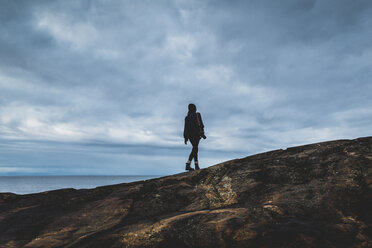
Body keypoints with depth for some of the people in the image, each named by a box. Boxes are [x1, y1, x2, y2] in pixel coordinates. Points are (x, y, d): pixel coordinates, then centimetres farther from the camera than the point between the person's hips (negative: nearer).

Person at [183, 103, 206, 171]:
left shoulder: (187, 117, 12)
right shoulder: (197, 115, -1)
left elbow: (185, 128, 10)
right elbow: (200, 124, -9)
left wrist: (185, 138, 11)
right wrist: (202, 133, -5)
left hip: (189, 135, 6)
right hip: (196, 134, -6)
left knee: (195, 148, 14)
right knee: (195, 149, -8)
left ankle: (196, 165, 12)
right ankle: (188, 164, -20)